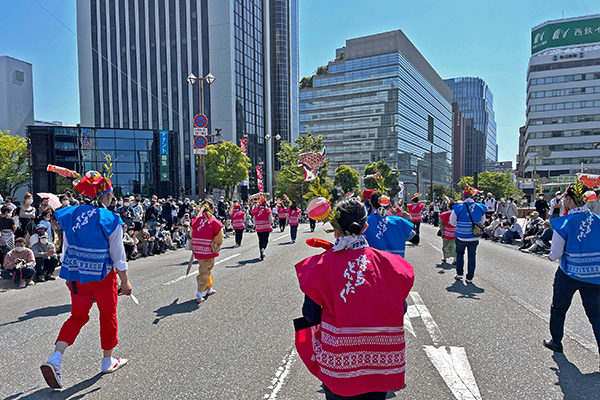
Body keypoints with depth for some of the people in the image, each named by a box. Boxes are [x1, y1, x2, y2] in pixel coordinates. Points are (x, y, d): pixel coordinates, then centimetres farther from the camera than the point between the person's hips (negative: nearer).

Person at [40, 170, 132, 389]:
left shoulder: (72, 215, 0)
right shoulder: (110, 220, -16)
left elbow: (67, 249, 7)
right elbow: (118, 256, -12)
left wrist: (70, 275, 19)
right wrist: (125, 281, -3)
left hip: (77, 276, 5)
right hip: (103, 276, -5)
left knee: (77, 316, 18)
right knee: (108, 315, 13)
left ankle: (55, 358, 3)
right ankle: (108, 361, 28)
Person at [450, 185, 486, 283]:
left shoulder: (458, 207, -13)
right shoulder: (480, 207, -3)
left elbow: (452, 222, -3)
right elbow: (482, 221, 12)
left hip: (461, 237, -2)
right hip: (474, 238, 2)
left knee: (460, 254, 20)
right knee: (472, 257, 11)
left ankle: (459, 274, 20)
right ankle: (470, 278, 17)